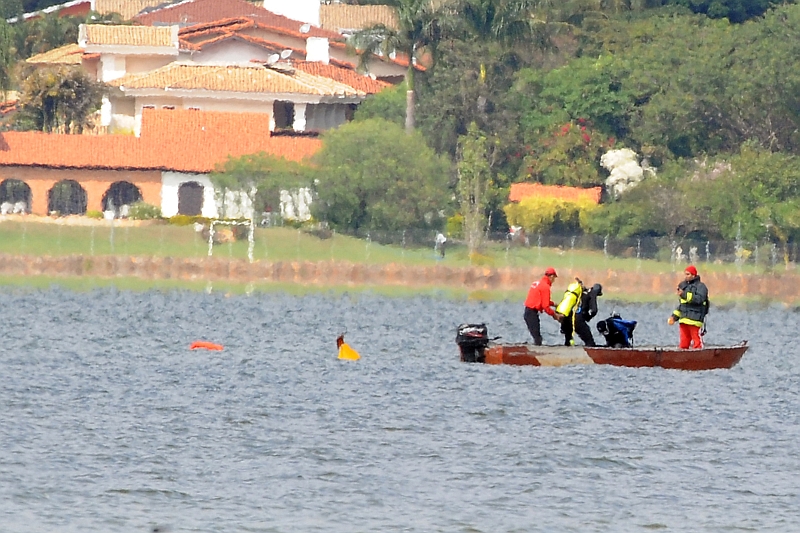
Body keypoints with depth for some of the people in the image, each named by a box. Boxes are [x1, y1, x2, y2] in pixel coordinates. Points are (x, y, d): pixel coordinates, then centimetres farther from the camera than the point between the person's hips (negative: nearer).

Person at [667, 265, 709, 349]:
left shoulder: (700, 286, -2)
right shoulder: (684, 286, 22)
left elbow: (699, 299, -21)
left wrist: (685, 295, -25)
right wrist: (674, 316, 20)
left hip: (694, 321, -8)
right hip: (684, 320, 8)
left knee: (697, 344, -10)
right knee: (683, 344, 7)